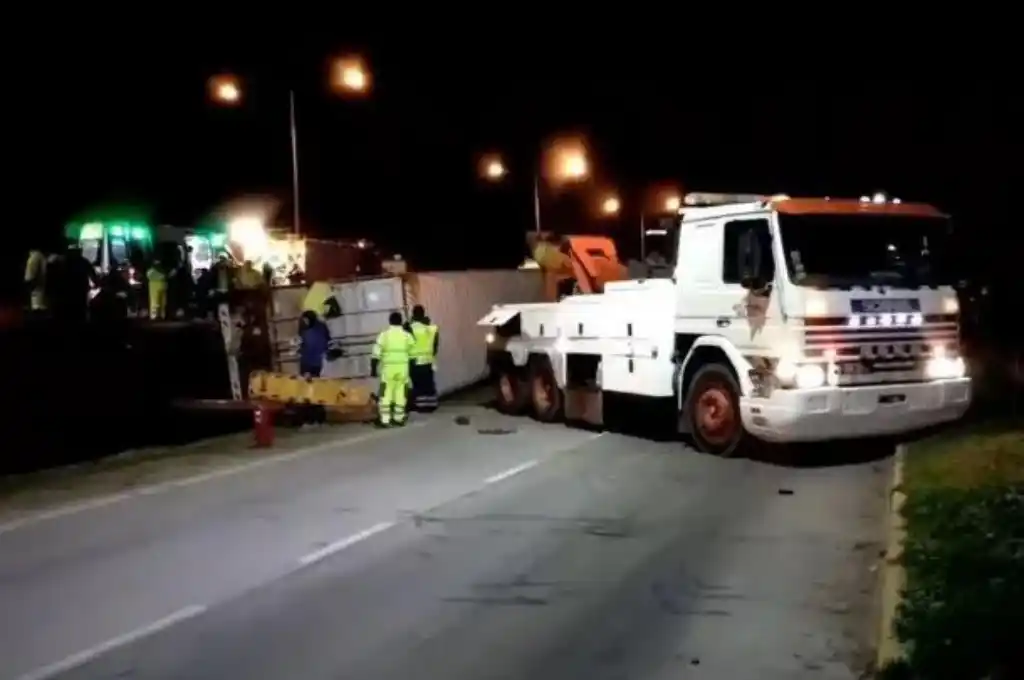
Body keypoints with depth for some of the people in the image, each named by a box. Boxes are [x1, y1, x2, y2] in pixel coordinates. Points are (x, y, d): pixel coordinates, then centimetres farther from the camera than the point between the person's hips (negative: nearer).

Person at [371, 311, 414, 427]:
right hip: (403, 367, 2)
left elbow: (376, 353, -3)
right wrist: (412, 369, 20)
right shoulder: (407, 335, 6)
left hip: (388, 367, -2)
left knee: (385, 394, 0)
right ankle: (399, 418, 11)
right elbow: (412, 353, 8)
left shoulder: (384, 334, 0)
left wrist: (373, 368, 1)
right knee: (400, 393, 7)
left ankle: (384, 420, -2)